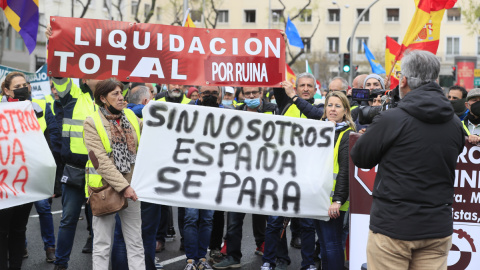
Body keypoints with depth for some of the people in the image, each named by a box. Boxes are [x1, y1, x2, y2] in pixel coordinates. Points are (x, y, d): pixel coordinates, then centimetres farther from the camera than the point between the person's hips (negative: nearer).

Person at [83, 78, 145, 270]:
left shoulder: (131, 117, 8)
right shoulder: (92, 122, -5)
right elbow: (101, 161, -13)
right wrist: (123, 186, -17)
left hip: (130, 187, 4)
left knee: (135, 241, 10)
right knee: (102, 244, 4)